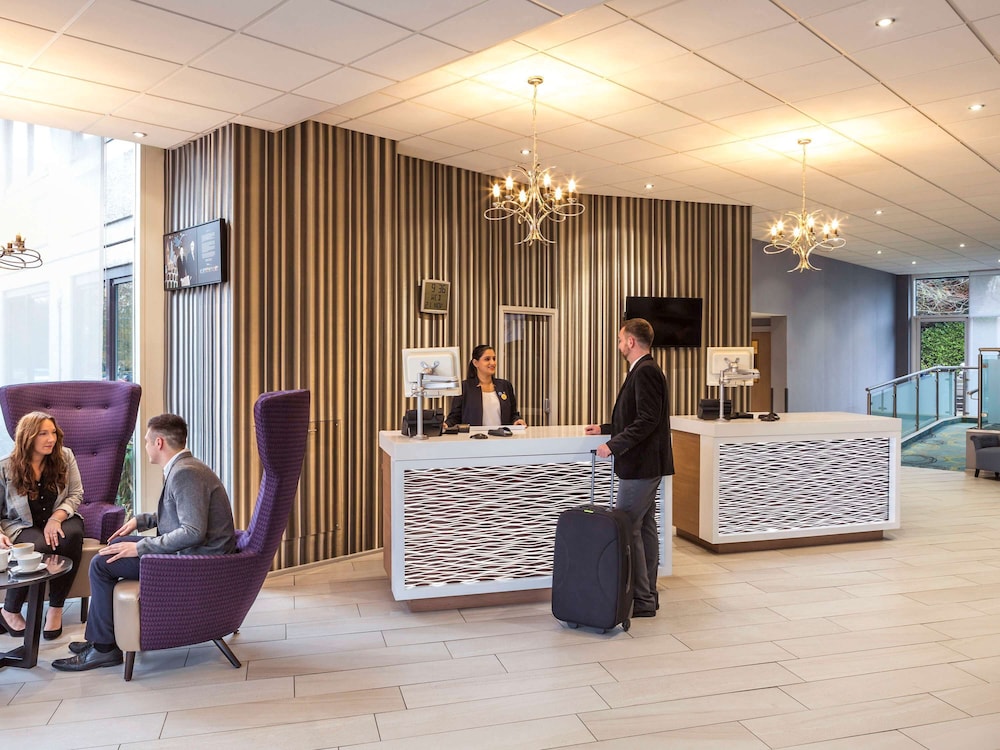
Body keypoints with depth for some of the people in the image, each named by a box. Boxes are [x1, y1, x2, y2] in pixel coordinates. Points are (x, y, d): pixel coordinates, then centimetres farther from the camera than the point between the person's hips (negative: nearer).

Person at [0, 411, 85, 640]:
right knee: (41, 547, -36)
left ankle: (56, 609, -20)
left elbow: (76, 494, -2)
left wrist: (56, 518, -19)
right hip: (22, 526, -2)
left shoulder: (65, 457, -4)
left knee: (72, 535, -34)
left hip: (59, 519, 2)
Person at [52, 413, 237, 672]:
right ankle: (98, 636, 27)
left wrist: (139, 547, -21)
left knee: (101, 564, -5)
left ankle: (105, 647, 7)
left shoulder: (185, 473, -22)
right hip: (188, 552, 11)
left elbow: (193, 532, -29)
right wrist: (140, 520, 15)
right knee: (117, 545, 21)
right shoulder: (184, 468, 12)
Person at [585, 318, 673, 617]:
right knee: (644, 527, 13)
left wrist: (614, 445, -23)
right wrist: (605, 428, 22)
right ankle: (647, 595, 22)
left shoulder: (645, 371, -16)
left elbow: (648, 420, -24)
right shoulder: (645, 370, 16)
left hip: (640, 465, -11)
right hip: (645, 464, 11)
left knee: (627, 528, -6)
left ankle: (642, 600, 1)